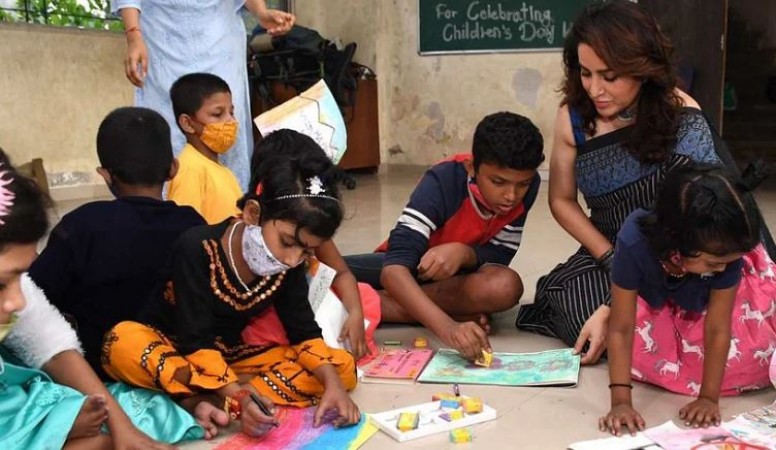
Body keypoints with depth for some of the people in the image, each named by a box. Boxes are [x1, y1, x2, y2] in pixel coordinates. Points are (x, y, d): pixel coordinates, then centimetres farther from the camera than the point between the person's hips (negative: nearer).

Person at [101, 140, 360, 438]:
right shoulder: (197, 248, -24)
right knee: (124, 343, -38)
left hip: (229, 355, 5)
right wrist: (238, 397, -40)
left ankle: (213, 403, -29)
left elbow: (303, 331, -7)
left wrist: (332, 383, -25)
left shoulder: (290, 264, -10)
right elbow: (196, 342, -26)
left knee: (343, 367, -15)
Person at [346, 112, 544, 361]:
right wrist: (446, 327, -54)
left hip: (458, 273, 5)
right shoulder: (443, 182, -30)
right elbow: (395, 267, -40)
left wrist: (464, 252, -33)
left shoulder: (527, 186, -18)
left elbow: (500, 256, -10)